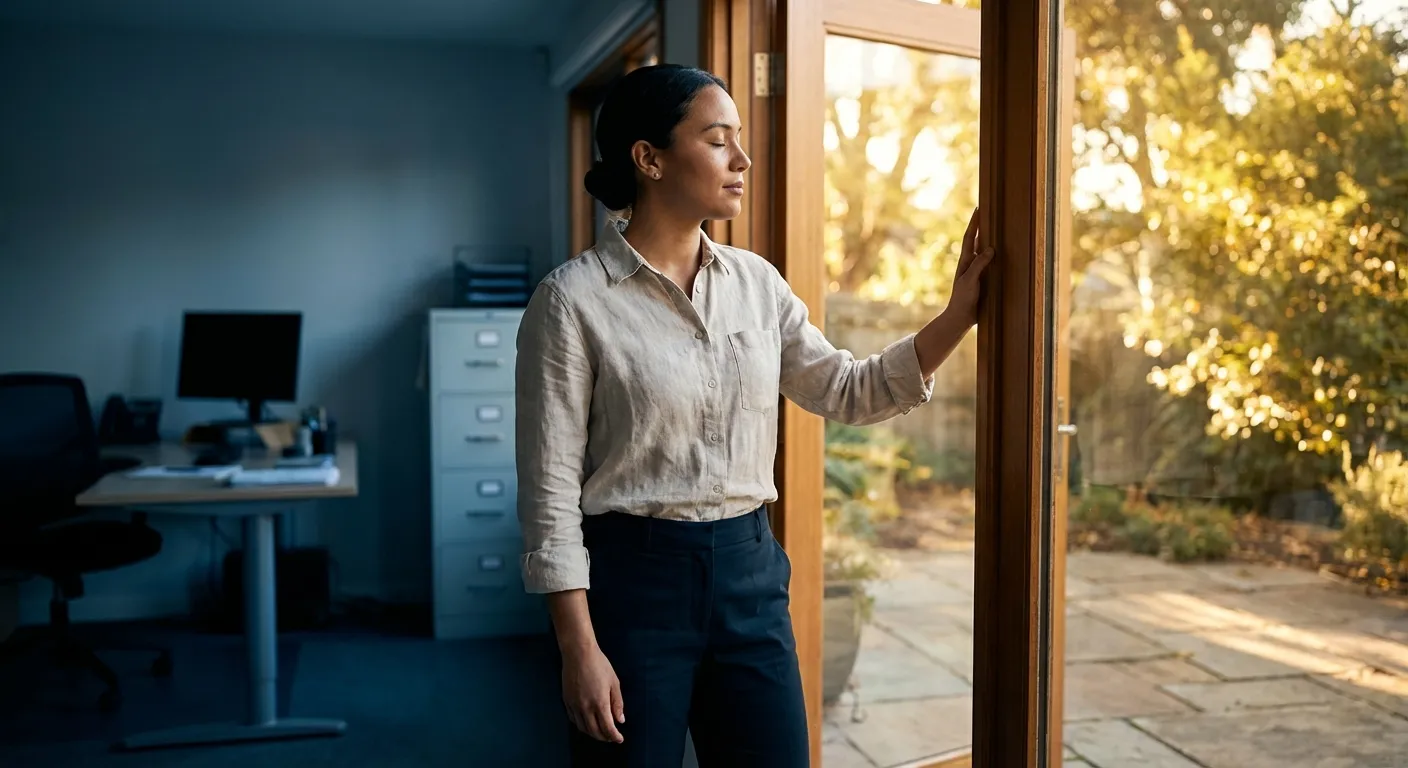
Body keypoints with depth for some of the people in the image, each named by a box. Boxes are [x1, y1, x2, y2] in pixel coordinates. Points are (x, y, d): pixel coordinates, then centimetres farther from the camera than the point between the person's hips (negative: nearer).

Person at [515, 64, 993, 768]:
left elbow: (850, 392, 11)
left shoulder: (755, 281, 6)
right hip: (634, 576, -5)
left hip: (749, 571, 5)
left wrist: (959, 313, -1)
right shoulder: (573, 298, -11)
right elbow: (550, 487, -11)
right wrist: (579, 650, -14)